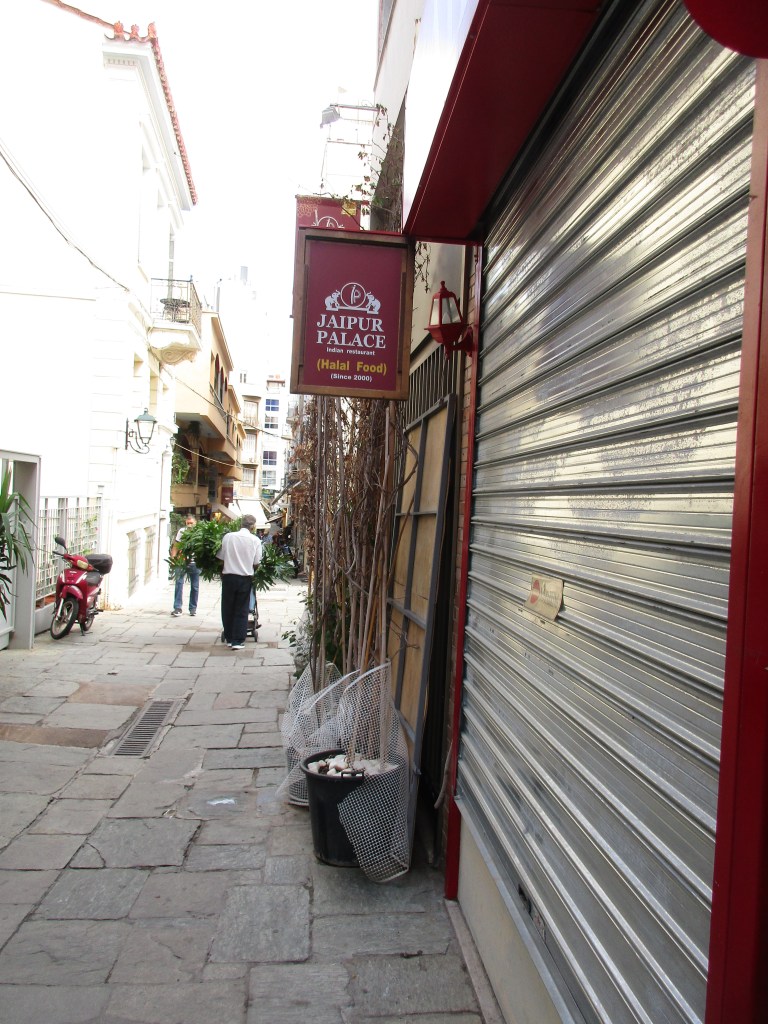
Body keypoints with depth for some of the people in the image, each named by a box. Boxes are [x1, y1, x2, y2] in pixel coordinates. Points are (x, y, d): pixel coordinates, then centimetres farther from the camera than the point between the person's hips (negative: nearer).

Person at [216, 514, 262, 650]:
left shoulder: (228, 536, -3)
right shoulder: (255, 540, -5)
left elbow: (220, 557, -1)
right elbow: (256, 563, -4)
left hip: (228, 576, 1)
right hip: (245, 578, -1)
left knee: (227, 608, 14)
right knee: (241, 610, 7)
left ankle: (229, 638, 24)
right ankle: (238, 641, 6)